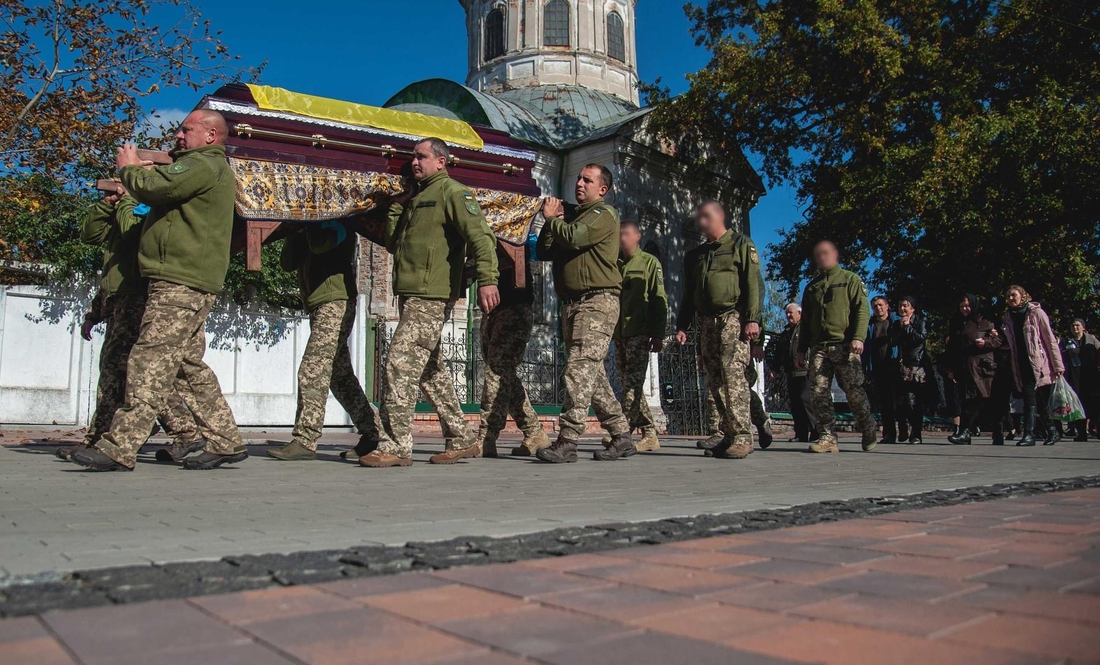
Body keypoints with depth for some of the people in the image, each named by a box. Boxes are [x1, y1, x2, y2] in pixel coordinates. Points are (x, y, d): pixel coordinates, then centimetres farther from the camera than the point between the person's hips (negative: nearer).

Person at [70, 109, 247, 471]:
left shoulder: (202, 165, -8)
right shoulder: (214, 168, 27)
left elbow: (154, 187, -17)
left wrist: (129, 168, 3)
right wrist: (137, 169, 12)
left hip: (180, 285, -11)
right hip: (193, 286, 11)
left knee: (149, 364, -12)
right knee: (191, 366, 11)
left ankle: (119, 448, -13)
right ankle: (226, 442, 13)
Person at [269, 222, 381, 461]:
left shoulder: (339, 220, 1)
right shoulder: (311, 228, 24)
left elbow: (321, 242, -21)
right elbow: (288, 263, 15)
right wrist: (296, 233, 4)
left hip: (335, 302, -9)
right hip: (319, 306, 9)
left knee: (313, 371, -15)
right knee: (340, 376, 9)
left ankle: (305, 440, -16)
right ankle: (372, 433, 14)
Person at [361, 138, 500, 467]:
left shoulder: (451, 192, -4)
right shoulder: (417, 196, 24)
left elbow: (480, 235, -17)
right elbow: (392, 242, 22)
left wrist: (487, 279, -29)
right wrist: (397, 206, 11)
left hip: (431, 297, -10)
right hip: (411, 295, 10)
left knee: (399, 363, -14)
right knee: (431, 370, 12)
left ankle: (395, 446, -10)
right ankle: (461, 441, 19)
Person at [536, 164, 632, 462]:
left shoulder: (604, 214, -1)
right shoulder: (573, 215, 26)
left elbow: (573, 237, -18)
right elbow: (544, 251, 19)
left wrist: (553, 218, 1)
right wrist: (552, 220, 4)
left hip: (597, 301, -9)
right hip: (571, 303, 9)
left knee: (580, 368, -18)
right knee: (593, 375, 8)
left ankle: (567, 441, -23)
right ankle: (621, 437, 15)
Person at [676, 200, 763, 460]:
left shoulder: (741, 244, 5)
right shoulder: (695, 256, 23)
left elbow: (754, 283, -5)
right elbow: (689, 295, 25)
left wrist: (752, 319, -15)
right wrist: (682, 326, 15)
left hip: (733, 318, -6)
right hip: (707, 322, 6)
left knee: (733, 373, -16)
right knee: (715, 380, 2)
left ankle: (742, 436, -16)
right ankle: (729, 435, 6)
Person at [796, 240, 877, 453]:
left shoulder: (850, 279, 10)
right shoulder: (811, 287, 24)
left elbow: (862, 309, -1)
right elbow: (805, 321, 24)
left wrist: (858, 337, -15)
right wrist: (801, 350, 17)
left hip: (845, 345, -4)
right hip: (818, 347, 4)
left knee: (854, 391, -5)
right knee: (819, 392, -8)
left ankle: (869, 431, 15)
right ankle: (828, 438, -6)